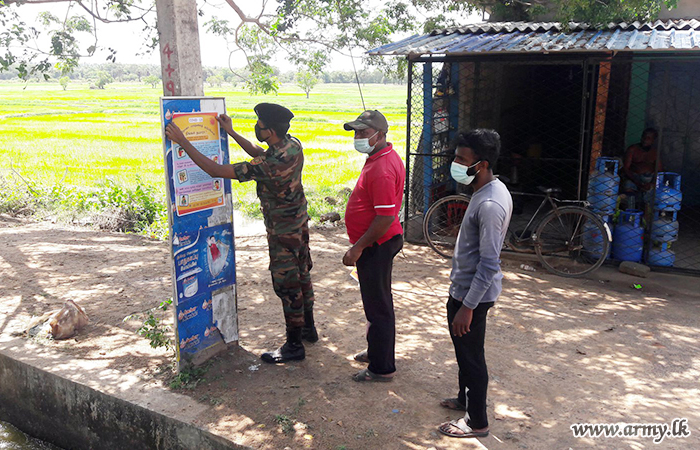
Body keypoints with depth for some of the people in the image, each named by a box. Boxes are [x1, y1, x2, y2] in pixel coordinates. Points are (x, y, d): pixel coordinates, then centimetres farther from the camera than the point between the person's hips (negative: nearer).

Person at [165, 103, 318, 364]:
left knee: (287, 286, 2)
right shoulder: (293, 145, -6)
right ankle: (308, 328, 38)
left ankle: (294, 345, 15)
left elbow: (215, 170, -28)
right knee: (301, 275, 21)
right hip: (300, 223, 9)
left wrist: (183, 142, -22)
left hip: (283, 232, -9)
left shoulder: (268, 165, -33)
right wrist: (231, 133, 14)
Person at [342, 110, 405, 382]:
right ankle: (378, 351, 39)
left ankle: (382, 368, 14)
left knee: (378, 306, 1)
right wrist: (360, 246, 22)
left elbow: (385, 217, -28)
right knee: (377, 302, 22)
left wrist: (357, 248, -21)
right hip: (377, 244, 11)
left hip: (377, 245, -11)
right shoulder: (380, 158, 10)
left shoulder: (382, 169, -25)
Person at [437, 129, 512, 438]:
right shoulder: (491, 190, 4)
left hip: (472, 293, -10)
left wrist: (467, 307, -23)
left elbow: (489, 264, -27)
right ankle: (466, 399, 45)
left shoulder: (490, 204, -28)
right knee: (465, 351, 25)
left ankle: (477, 422, 25)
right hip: (465, 288, 10)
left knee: (471, 355, 7)